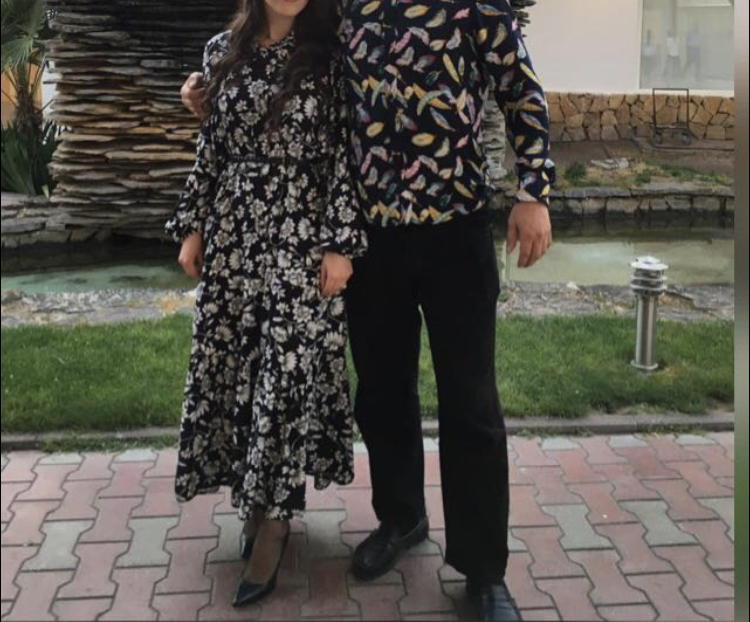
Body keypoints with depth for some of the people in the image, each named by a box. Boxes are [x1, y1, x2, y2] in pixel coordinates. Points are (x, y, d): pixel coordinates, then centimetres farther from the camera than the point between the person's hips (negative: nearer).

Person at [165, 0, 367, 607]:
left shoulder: (331, 54, -3)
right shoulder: (223, 52, 9)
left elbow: (346, 151, -7)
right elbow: (211, 148, 12)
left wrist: (341, 241, -12)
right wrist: (193, 226, 9)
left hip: (303, 236, -4)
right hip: (234, 233, 4)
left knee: (289, 371, -4)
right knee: (232, 365, 7)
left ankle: (275, 515, 8)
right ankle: (256, 498, 24)